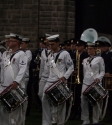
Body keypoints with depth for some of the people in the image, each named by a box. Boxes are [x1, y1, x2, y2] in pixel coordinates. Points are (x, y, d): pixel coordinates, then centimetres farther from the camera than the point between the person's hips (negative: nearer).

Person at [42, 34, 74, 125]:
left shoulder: (64, 54, -5)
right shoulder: (51, 55, 13)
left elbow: (71, 67, -5)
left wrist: (64, 77, -16)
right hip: (50, 81, 5)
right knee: (45, 101, -4)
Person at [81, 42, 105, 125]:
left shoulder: (99, 59, 1)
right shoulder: (85, 60, 15)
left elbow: (102, 71, 0)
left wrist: (98, 78, -16)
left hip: (96, 83, -4)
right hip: (86, 83, 4)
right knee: (83, 101, -4)